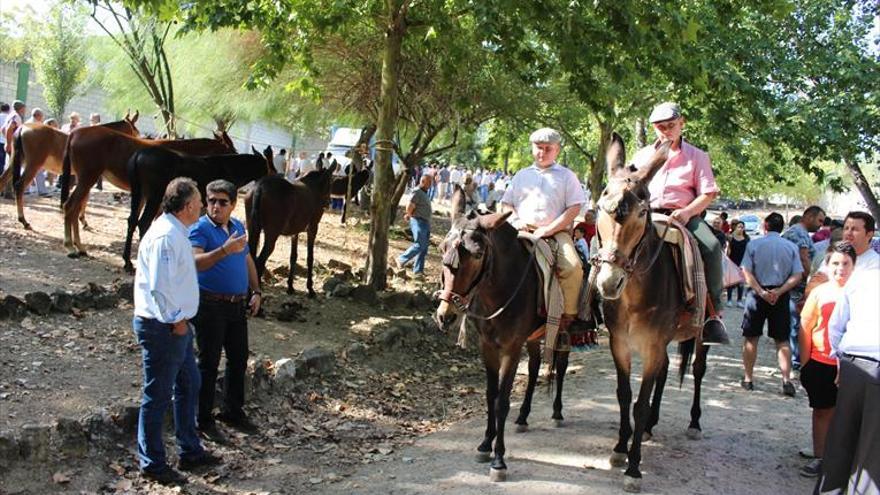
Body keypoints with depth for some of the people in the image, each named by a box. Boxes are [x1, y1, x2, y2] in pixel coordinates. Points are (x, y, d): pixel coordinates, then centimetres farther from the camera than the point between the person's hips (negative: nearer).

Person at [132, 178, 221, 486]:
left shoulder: (176, 232, 11)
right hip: (163, 328, -11)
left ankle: (190, 452, 33)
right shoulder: (165, 236, -22)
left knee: (189, 386, 20)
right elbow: (158, 286, -26)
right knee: (158, 397, 1)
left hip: (176, 325, 11)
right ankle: (152, 464, 14)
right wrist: (176, 321, -17)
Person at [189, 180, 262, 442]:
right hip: (211, 305, -7)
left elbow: (248, 260, 21)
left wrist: (256, 291, 12)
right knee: (209, 362, -1)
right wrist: (224, 250, -38)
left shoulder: (238, 226, 11)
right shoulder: (200, 228, -11)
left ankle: (233, 411, 29)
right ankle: (204, 420, 8)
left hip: (238, 304, 7)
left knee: (239, 359, 14)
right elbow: (195, 262, -27)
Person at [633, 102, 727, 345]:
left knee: (711, 247, -31)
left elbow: (707, 193, 4)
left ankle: (713, 313, -23)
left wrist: (687, 212, -15)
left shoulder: (697, 156, 12)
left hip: (684, 215, -2)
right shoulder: (642, 155, 19)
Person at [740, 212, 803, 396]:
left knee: (751, 338, 8)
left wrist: (761, 292, -14)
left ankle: (748, 379, 13)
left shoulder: (754, 245, -3)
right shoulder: (791, 247, 2)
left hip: (757, 294, -1)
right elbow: (797, 276, -6)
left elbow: (746, 272, -11)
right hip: (780, 296, 1)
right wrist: (779, 291, -11)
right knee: (782, 340, 7)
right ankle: (787, 380, -3)